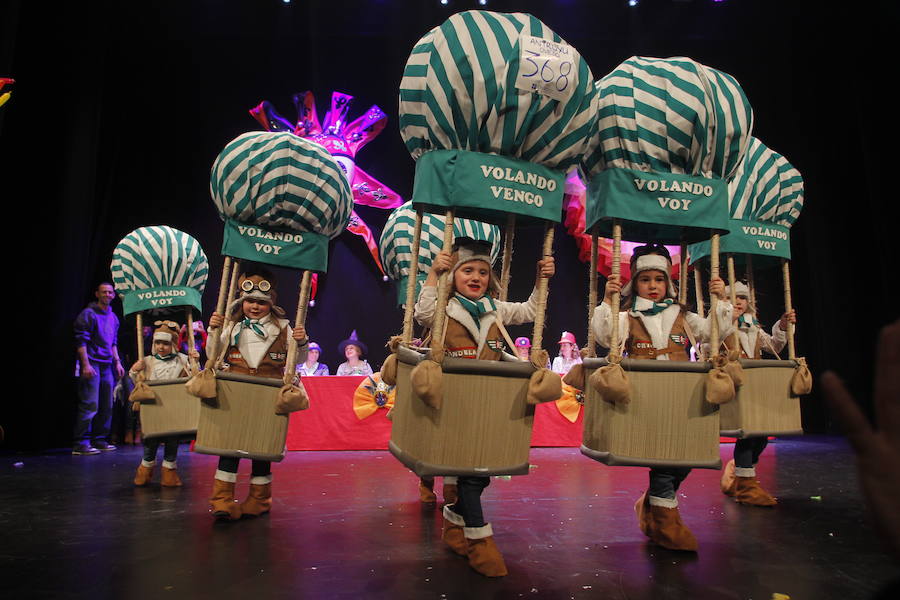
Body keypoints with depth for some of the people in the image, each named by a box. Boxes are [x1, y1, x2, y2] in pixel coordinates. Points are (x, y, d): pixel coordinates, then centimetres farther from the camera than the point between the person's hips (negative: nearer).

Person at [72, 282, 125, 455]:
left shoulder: (113, 317, 17)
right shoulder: (88, 314, -5)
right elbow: (81, 341, -10)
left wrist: (117, 362, 15)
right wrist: (85, 364, -17)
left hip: (107, 365, 8)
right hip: (92, 363, -7)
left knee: (106, 405, 8)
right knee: (90, 404, -11)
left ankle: (99, 440, 16)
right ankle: (81, 443, -5)